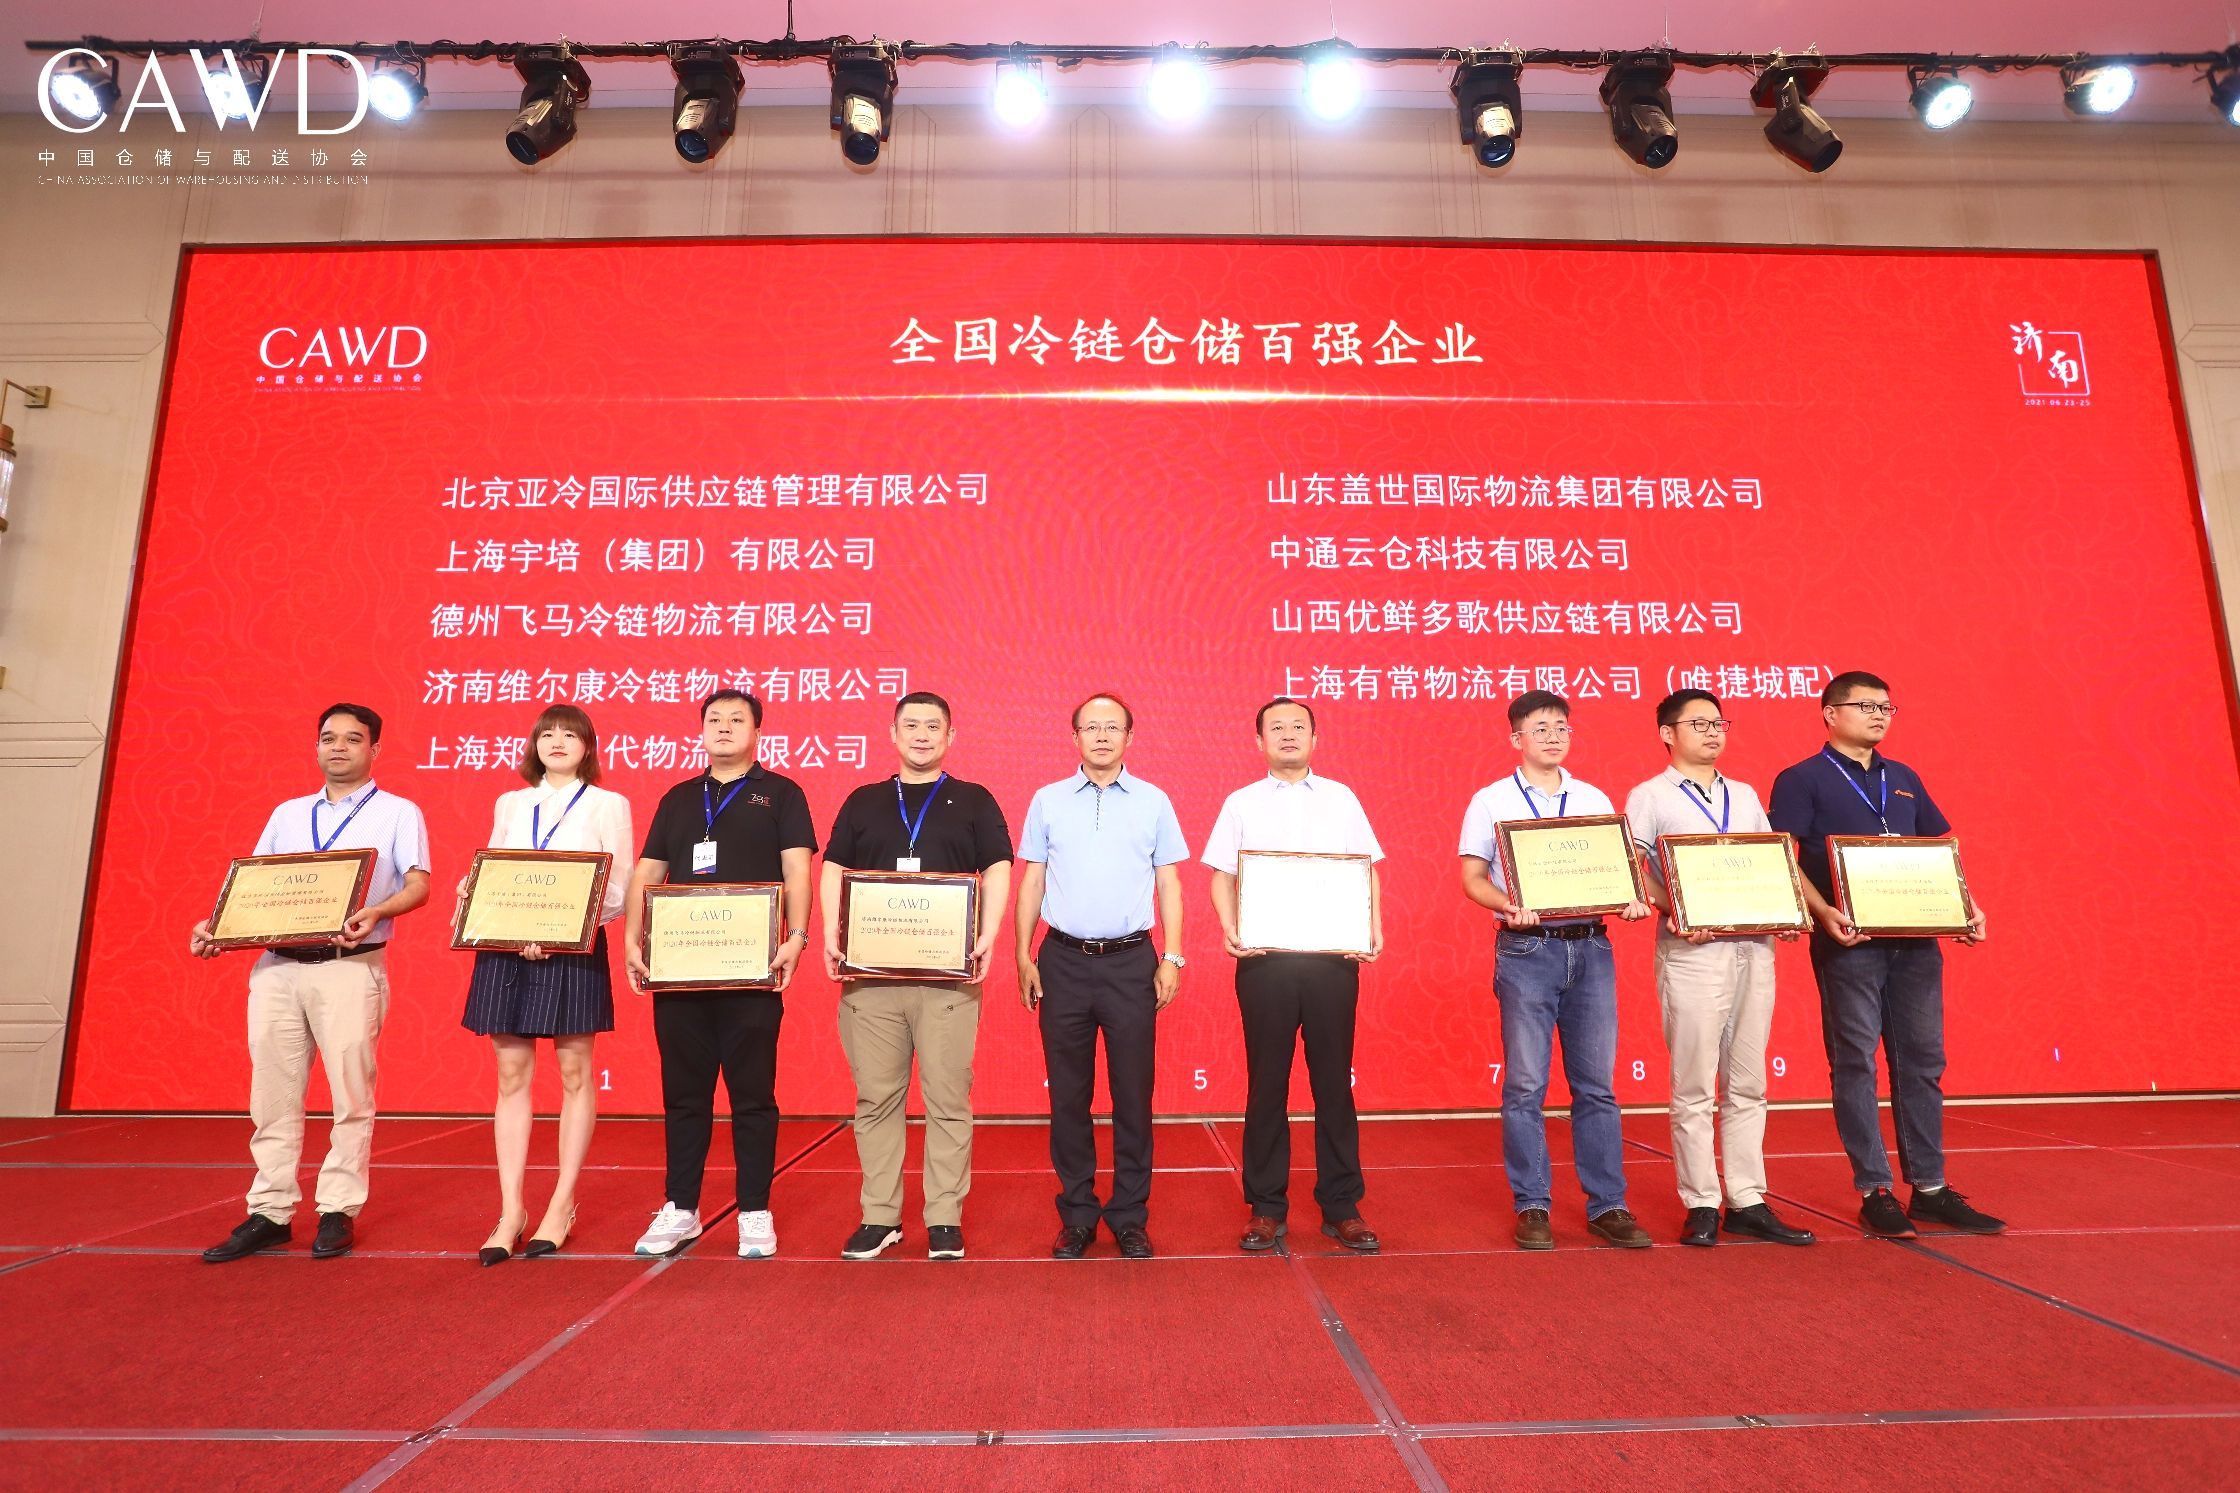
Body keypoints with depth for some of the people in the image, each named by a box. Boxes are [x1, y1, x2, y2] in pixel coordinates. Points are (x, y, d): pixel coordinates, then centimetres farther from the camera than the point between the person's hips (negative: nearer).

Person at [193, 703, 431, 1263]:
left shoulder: (397, 813, 5)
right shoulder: (287, 814, 20)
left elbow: (419, 883, -5)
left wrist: (376, 912, -24)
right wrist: (214, 926, 0)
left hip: (350, 967, -4)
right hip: (276, 966, 5)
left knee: (350, 1091, -2)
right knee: (273, 1093, 7)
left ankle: (338, 1212, 7)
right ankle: (269, 1213, 15)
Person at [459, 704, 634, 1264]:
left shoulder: (608, 804, 4)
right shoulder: (509, 804, 15)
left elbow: (619, 890, -1)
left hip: (574, 949, -3)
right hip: (505, 948, 3)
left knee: (574, 1073, 3)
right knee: (512, 1075, 4)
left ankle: (562, 1207, 14)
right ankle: (510, 1211, 11)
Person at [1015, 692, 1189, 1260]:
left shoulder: (1154, 802, 5)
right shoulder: (1048, 801, 6)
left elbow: (1169, 885, 6)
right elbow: (1031, 883, 8)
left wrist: (1172, 958, -1)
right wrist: (1023, 957, 2)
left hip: (1131, 962, 0)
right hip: (1063, 962, 1)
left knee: (1133, 1093, 4)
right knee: (1068, 1094, 7)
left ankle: (1130, 1217, 18)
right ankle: (1077, 1214, 20)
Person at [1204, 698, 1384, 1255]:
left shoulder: (1341, 799, 10)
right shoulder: (1241, 804, 8)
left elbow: (1367, 869, 10)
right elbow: (1223, 874, 5)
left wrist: (1375, 928, -4)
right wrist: (1229, 927, -12)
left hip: (1333, 958, 1)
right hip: (1265, 959, 0)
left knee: (1334, 1080, 6)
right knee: (1267, 1083, 6)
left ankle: (1341, 1206, 17)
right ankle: (1266, 1208, 16)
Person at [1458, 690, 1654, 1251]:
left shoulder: (1595, 800, 14)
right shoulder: (1491, 800, 4)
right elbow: (1472, 877, -1)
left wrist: (1633, 901, -9)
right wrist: (1510, 906, -20)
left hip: (1591, 948, 3)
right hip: (1526, 950, -3)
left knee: (1597, 1083, 6)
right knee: (1526, 1085, 1)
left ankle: (1607, 1205, 16)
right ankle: (1531, 1206, 12)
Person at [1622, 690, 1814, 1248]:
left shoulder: (1745, 796, 18)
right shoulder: (1649, 797, 1)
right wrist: (1674, 910, -21)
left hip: (1754, 946, 5)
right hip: (1692, 948, -5)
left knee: (1747, 1084, 9)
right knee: (1694, 1087, 0)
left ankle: (1747, 1202, 17)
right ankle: (1701, 1205, 9)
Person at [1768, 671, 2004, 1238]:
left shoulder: (1904, 779, 17)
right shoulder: (1802, 780, -2)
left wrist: (1968, 907, 4)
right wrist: (1824, 913, -22)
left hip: (1915, 940, 6)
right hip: (1849, 943, -6)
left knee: (1922, 1062, 10)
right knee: (1855, 1064, 0)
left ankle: (1930, 1187, 19)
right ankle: (1874, 1191, 8)